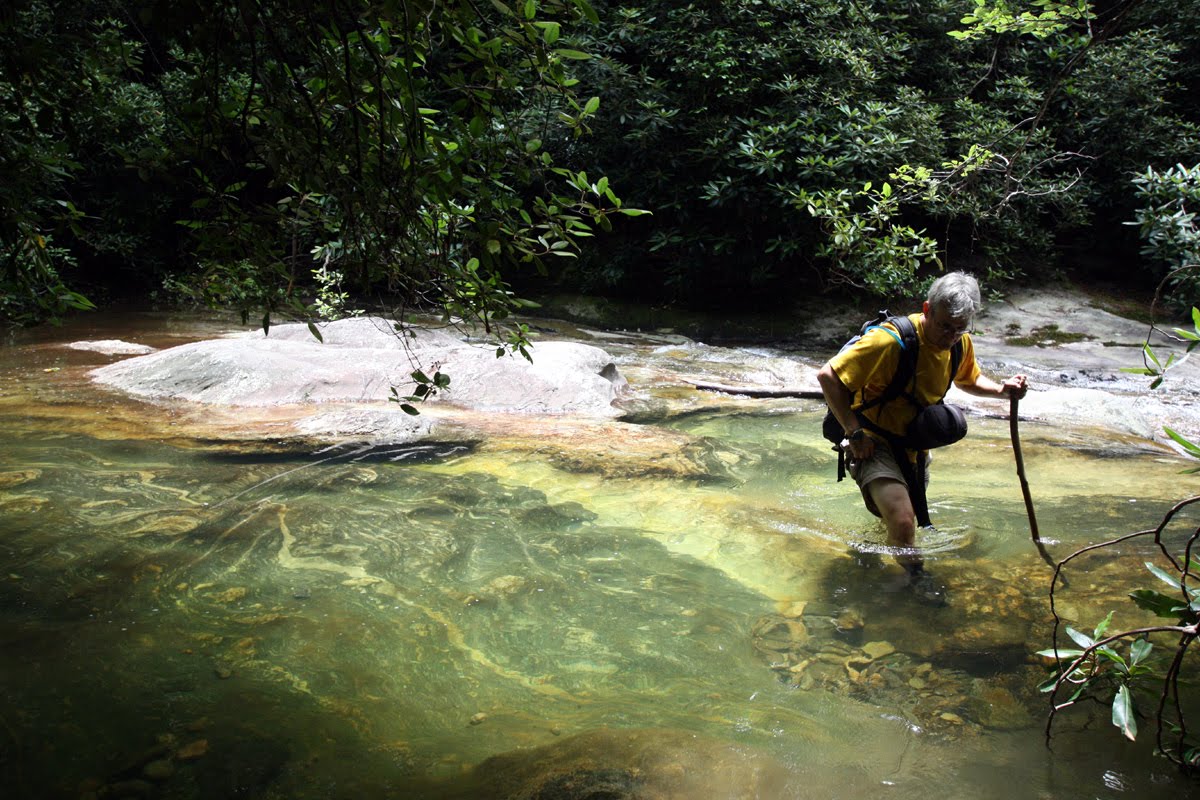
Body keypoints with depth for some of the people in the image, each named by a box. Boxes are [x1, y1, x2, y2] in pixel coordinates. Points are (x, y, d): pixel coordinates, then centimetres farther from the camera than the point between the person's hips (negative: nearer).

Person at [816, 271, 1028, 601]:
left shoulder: (960, 343, -6)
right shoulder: (892, 340, -31)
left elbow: (969, 380, 16)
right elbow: (828, 376, -29)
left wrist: (1002, 390, -6)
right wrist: (854, 433, -28)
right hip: (873, 440, -7)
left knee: (914, 510, 26)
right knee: (902, 519, -25)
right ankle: (914, 574, 3)